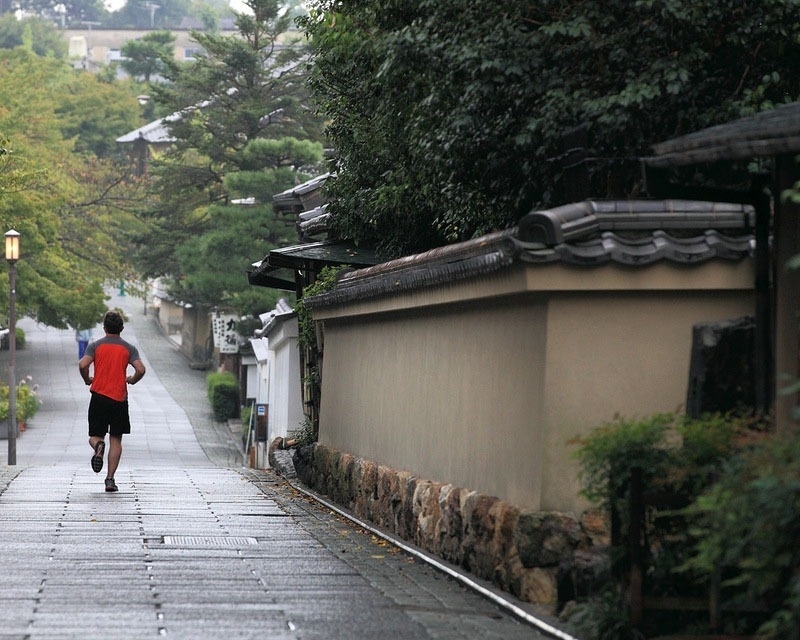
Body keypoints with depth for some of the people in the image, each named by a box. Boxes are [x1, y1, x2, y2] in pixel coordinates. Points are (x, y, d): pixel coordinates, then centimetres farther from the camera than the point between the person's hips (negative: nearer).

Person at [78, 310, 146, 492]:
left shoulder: (95, 346, 2)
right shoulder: (129, 348, 3)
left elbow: (82, 365, -13)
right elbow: (141, 369, -10)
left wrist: (87, 380, 6)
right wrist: (132, 380, 11)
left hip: (99, 397, 0)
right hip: (119, 399, 0)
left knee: (95, 436, 11)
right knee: (115, 440, 6)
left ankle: (98, 446, -27)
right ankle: (110, 479, -3)